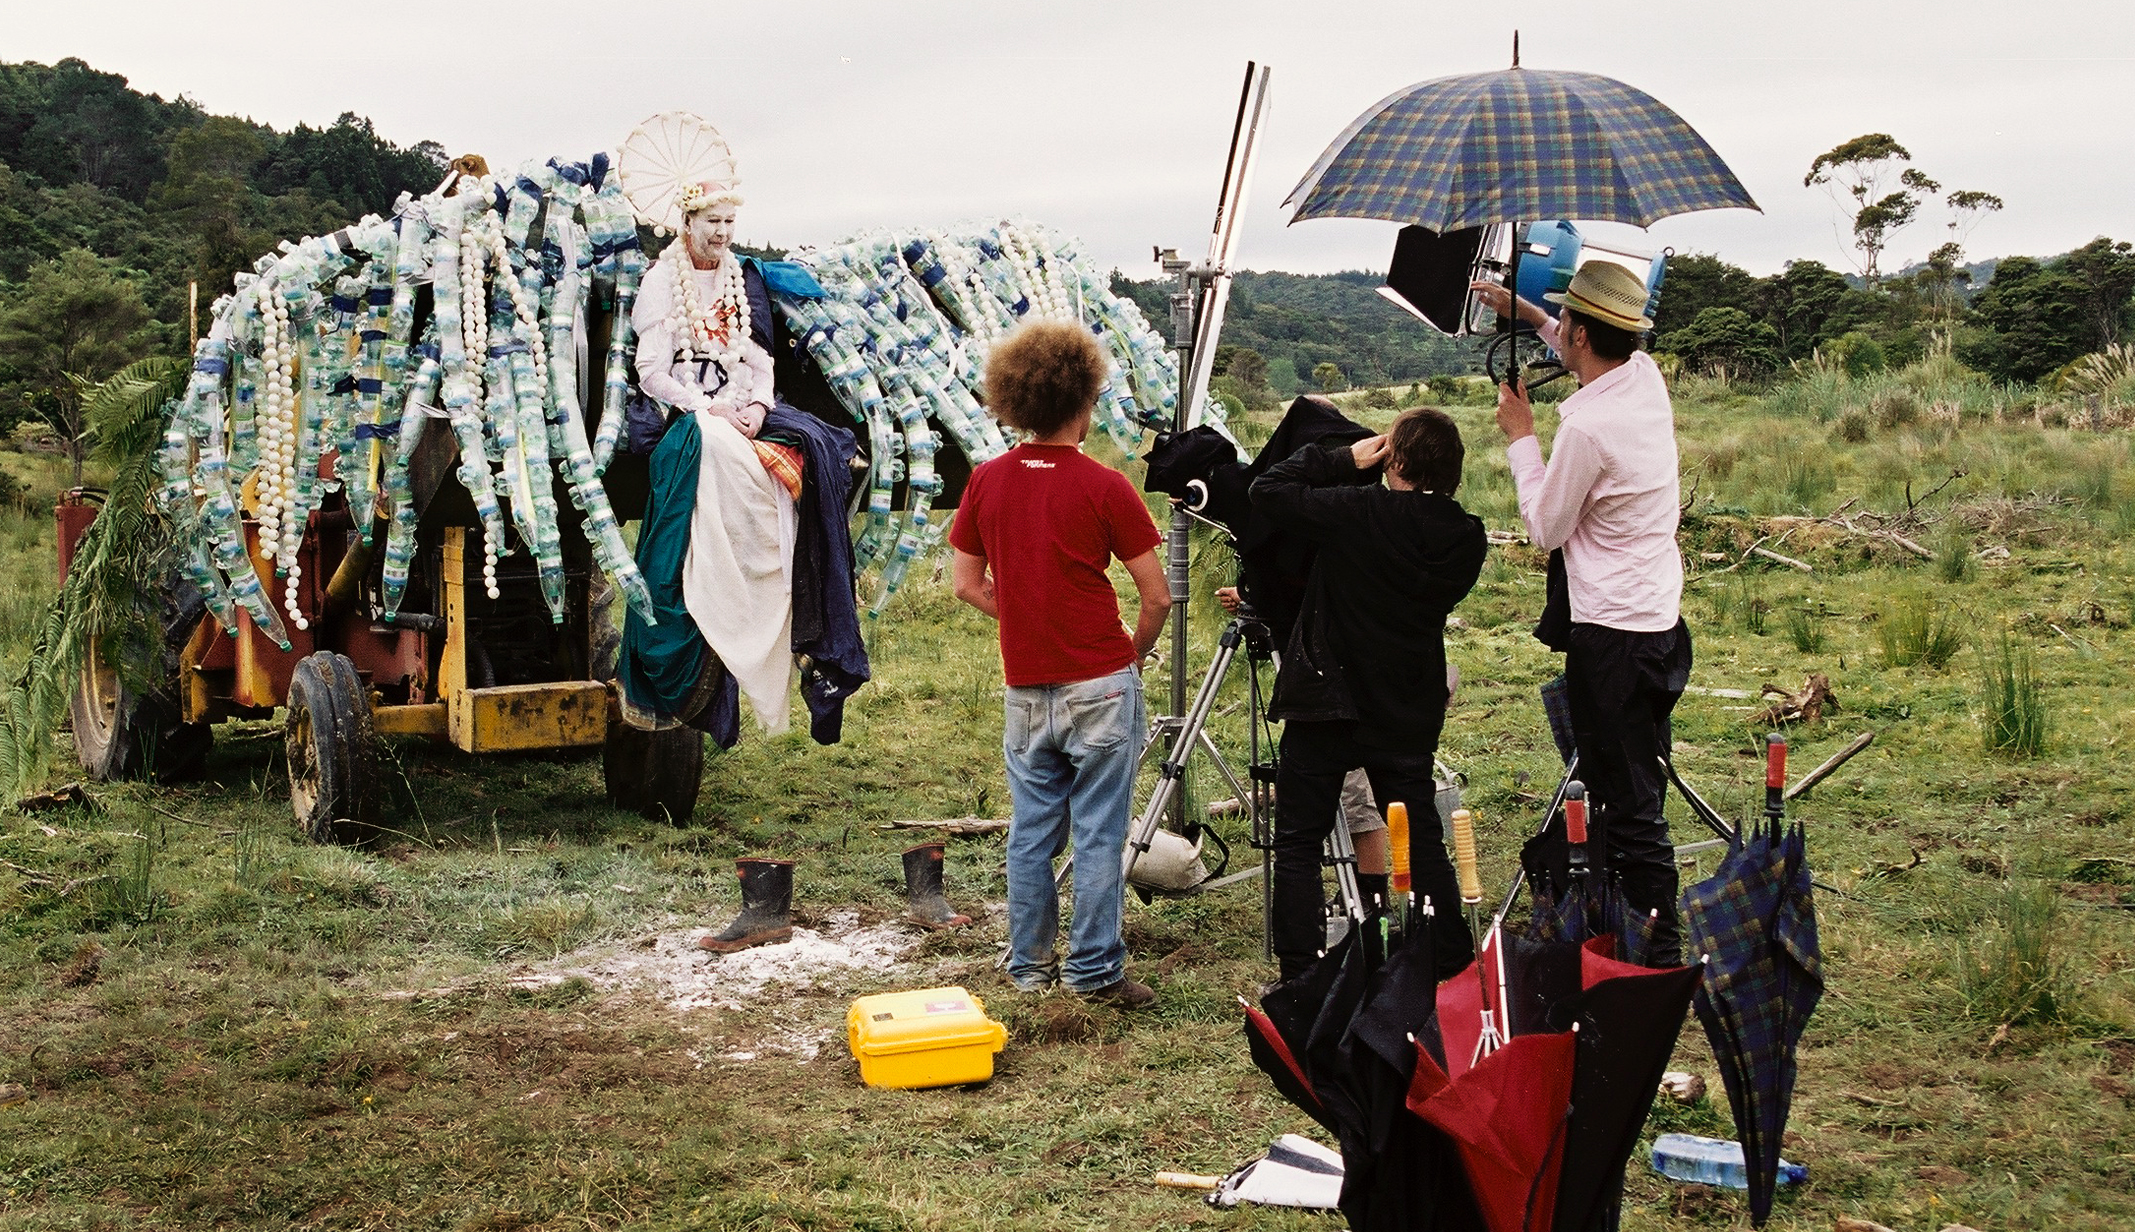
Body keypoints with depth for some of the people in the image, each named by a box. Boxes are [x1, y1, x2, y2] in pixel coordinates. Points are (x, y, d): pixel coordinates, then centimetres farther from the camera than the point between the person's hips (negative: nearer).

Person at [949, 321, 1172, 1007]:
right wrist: (1134, 652, 9)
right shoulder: (1103, 487, -11)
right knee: (1098, 835, 3)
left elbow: (968, 584, 9)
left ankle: (1030, 967, 20)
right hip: (1100, 685, -4)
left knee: (1031, 833, 12)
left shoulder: (987, 482, 1)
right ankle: (1095, 970, 8)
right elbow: (1157, 597, -8)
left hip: (1024, 687, 4)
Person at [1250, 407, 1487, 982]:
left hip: (1327, 705, -4)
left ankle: (1300, 977, 2)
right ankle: (1454, 966, 20)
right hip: (1410, 713, 5)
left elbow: (1267, 490, -11)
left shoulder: (1355, 513, -18)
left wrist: (1343, 459, -3)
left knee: (1298, 843, 5)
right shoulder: (1467, 536, -4)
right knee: (1422, 840, 15)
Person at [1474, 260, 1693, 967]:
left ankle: (1659, 955, 2)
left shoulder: (1588, 426, -21)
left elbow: (1546, 529, -7)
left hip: (1612, 637, -9)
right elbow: (1590, 353, 31)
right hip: (1659, 620, 9)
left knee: (1627, 808, -3)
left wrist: (1520, 437, 0)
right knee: (1635, 796, 18)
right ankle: (1652, 942, 27)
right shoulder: (1647, 377, 4)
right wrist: (1527, 314, 25)